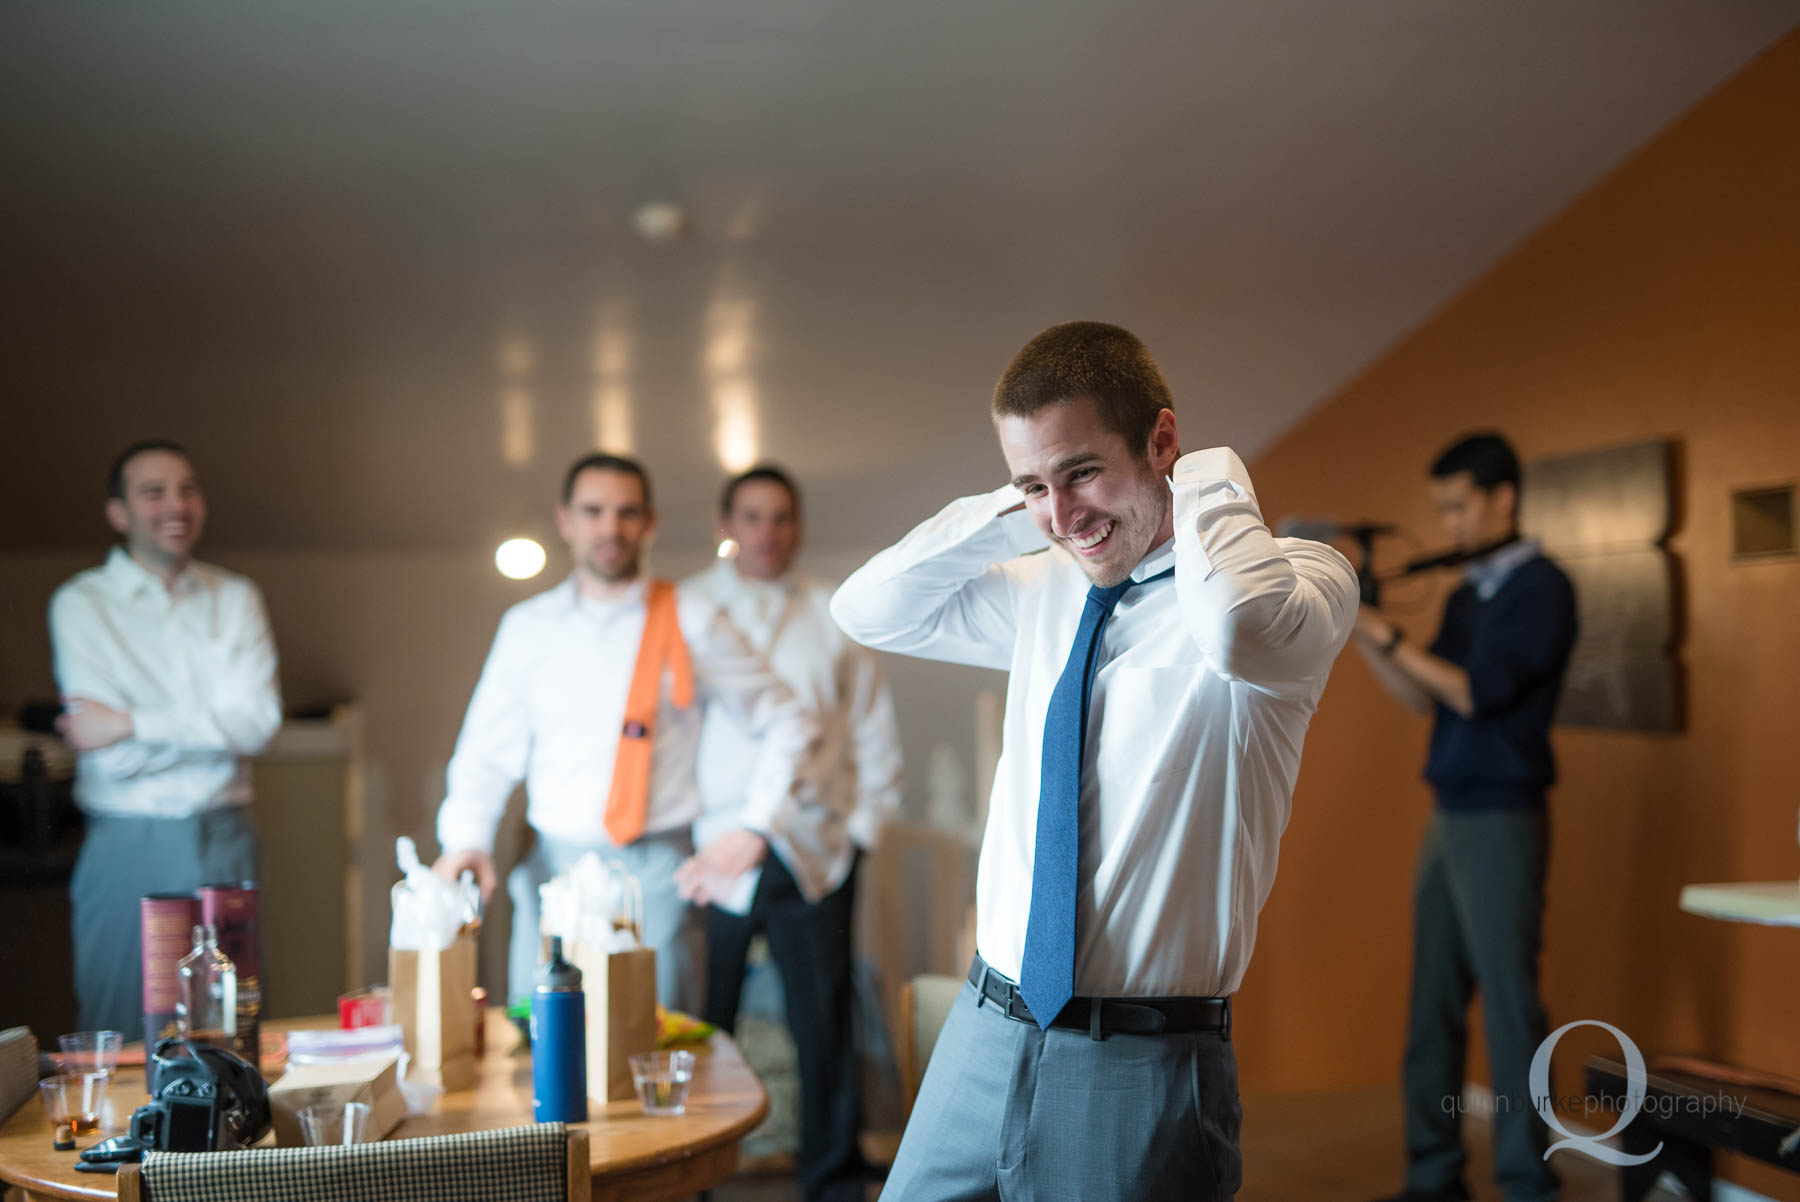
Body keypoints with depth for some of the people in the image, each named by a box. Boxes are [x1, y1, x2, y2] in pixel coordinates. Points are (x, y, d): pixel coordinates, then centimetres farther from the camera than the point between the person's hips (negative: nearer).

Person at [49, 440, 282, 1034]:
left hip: (225, 844, 3)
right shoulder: (81, 604, -2)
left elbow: (260, 719, -7)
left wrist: (134, 723, -11)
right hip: (129, 845, -2)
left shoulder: (236, 599, 8)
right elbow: (115, 758, -11)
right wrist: (215, 725, -7)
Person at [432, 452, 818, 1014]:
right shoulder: (527, 626, 10)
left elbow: (787, 721, 9)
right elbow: (489, 750, 10)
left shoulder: (692, 624, 4)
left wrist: (756, 825, -1)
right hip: (555, 867, 2)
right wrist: (466, 839, -7)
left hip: (658, 868, -2)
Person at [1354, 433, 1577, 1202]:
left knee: (1508, 1003, -4)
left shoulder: (1541, 588, -8)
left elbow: (1478, 692, -15)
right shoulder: (1466, 594, 16)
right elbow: (1424, 699, 14)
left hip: (1501, 821, -8)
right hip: (1448, 817, 8)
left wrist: (1388, 637, -12)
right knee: (1434, 1002, 9)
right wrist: (1360, 636, 3)